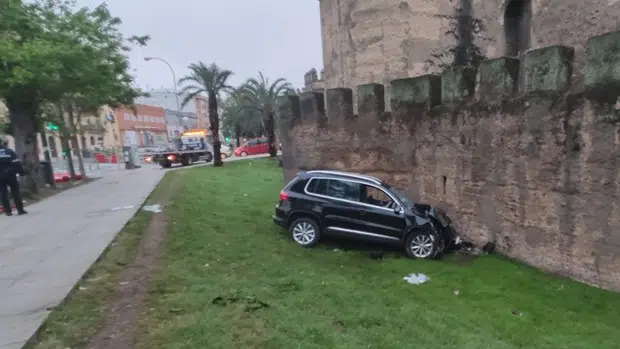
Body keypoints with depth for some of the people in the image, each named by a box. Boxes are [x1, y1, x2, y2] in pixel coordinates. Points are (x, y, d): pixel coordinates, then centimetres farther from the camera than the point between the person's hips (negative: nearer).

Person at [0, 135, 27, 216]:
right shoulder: (9, 151, -3)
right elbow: (17, 163, -9)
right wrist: (21, 172, -3)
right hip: (10, 175, -2)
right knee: (15, 192, 2)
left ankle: (7, 211, 4)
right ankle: (20, 209, 0)